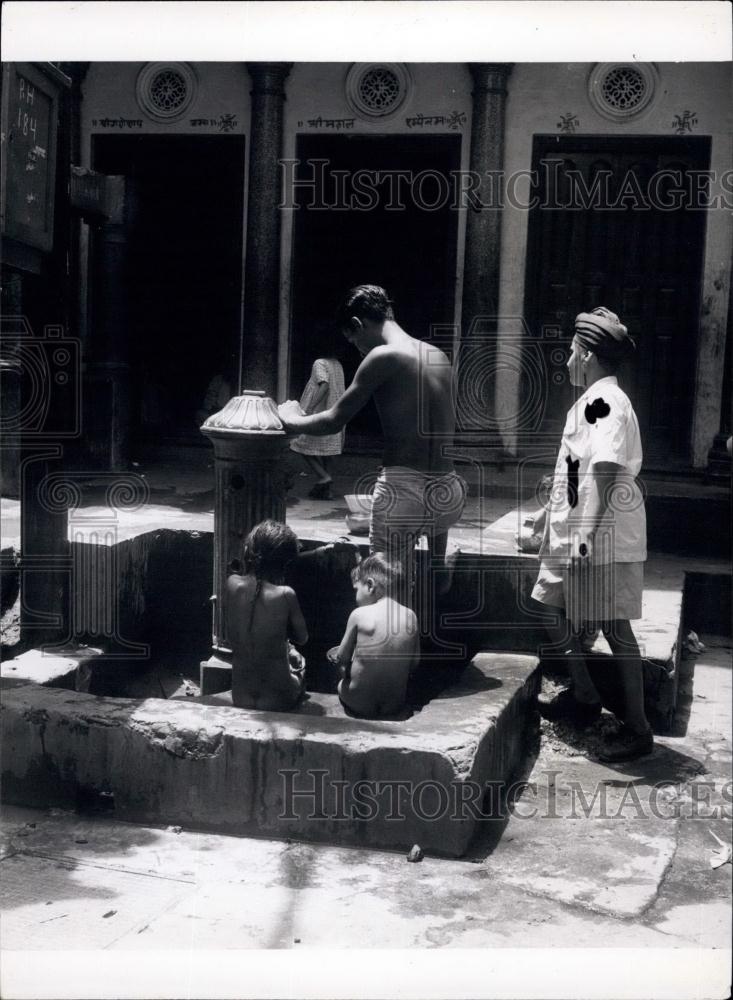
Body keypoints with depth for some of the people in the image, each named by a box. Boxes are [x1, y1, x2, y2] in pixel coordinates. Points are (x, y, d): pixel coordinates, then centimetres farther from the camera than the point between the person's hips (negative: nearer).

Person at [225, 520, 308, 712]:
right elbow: (302, 638, -4)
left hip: (240, 698, 3)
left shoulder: (233, 584, -11)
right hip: (277, 702, -3)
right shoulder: (285, 595, -22)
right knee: (298, 660, 32)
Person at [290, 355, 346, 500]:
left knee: (303, 446, 1)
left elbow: (324, 386, -23)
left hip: (318, 413, -8)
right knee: (325, 451, 10)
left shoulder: (319, 363, -11)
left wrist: (309, 409, -25)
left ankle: (323, 476, -13)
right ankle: (326, 490, 8)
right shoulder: (337, 364, 14)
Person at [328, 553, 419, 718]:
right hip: (397, 705, 4)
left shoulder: (359, 614, -13)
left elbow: (341, 659, -4)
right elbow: (414, 662, 6)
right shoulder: (410, 615, -2)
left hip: (360, 705, -3)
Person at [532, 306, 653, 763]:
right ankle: (584, 696, 35)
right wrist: (554, 516, 27)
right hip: (578, 532, 10)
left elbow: (606, 471, -23)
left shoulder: (604, 400, -15)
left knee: (615, 627, -6)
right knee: (563, 616, 19)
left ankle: (637, 728, 2)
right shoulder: (597, 399, 16)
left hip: (603, 536, -10)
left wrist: (587, 533, -27)